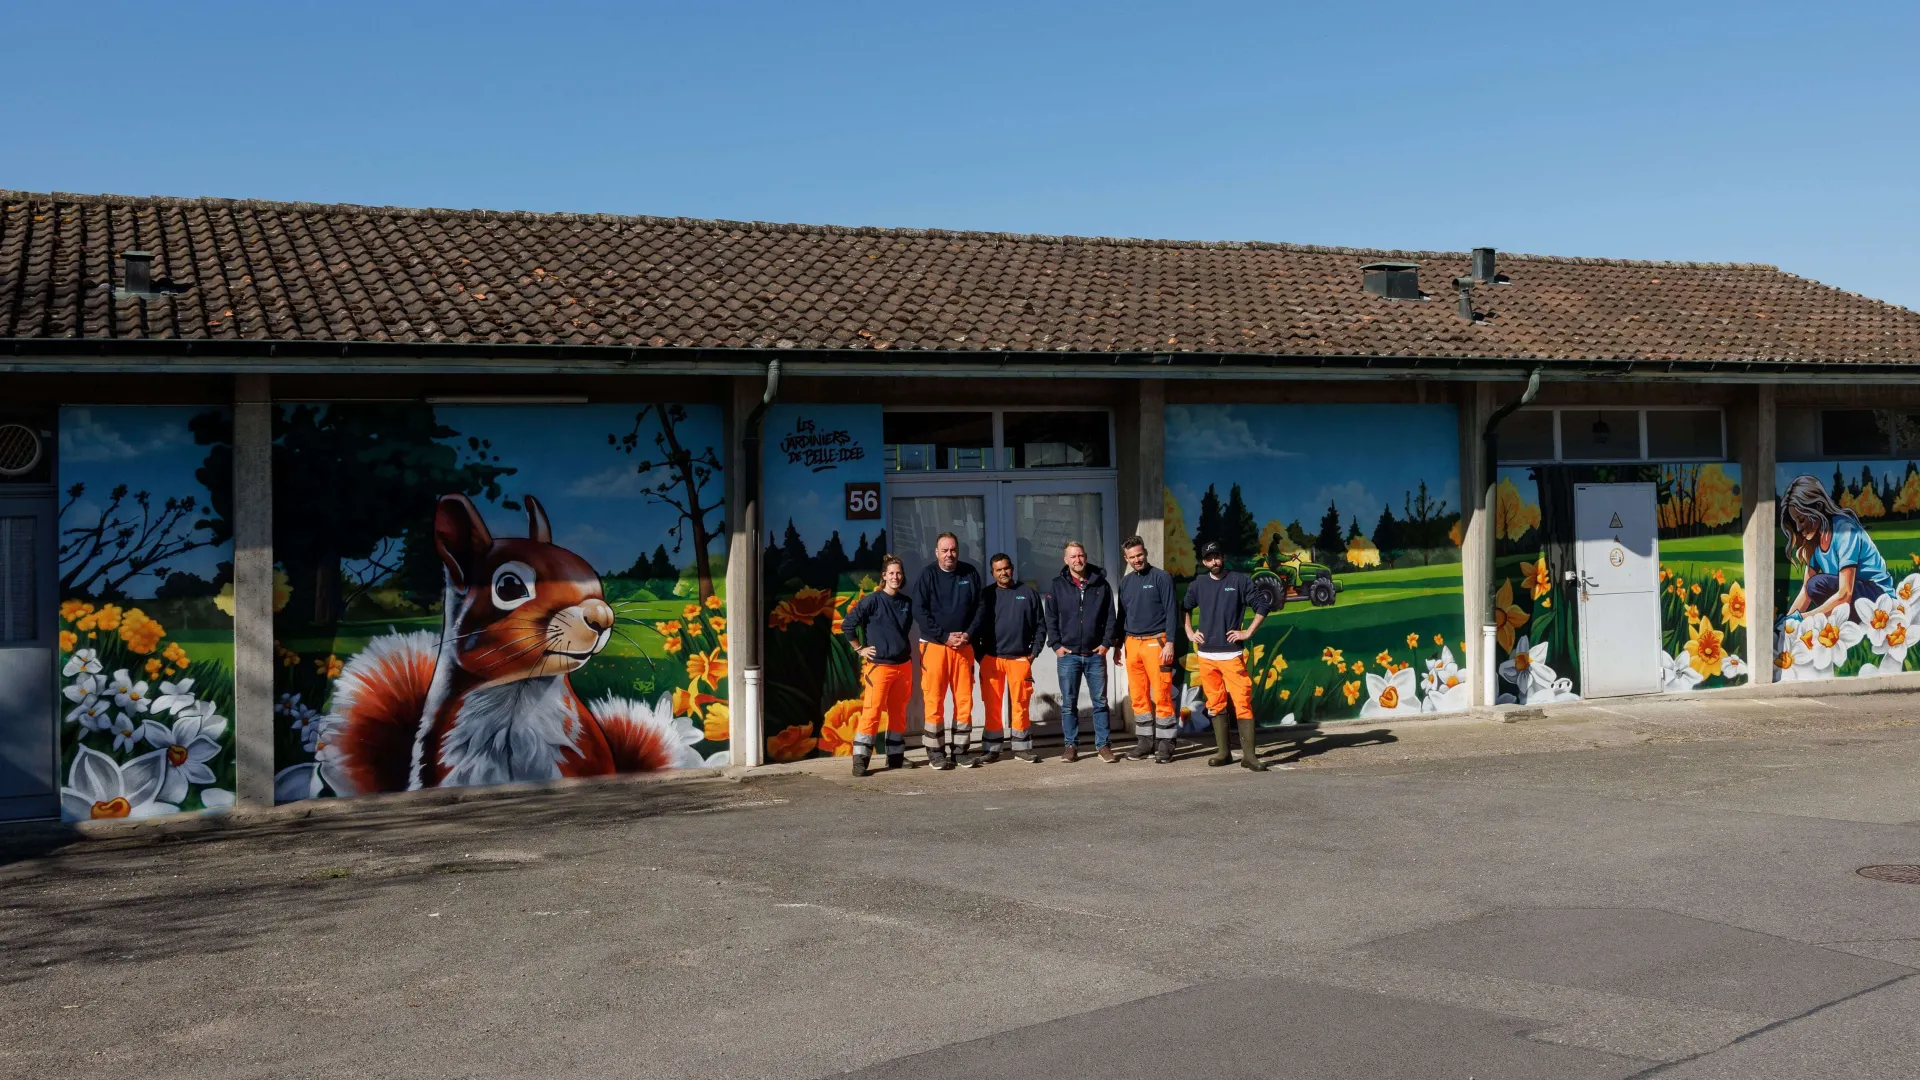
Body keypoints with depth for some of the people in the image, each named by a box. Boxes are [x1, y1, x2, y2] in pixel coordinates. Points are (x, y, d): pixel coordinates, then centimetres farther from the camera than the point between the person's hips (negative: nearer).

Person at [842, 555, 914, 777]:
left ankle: (896, 756, 20)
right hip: (879, 665, -5)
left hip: (903, 665, 5)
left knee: (898, 712, 11)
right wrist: (860, 649, -4)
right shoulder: (872, 600, -7)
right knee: (871, 712, -11)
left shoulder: (907, 603, 9)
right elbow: (847, 625, -6)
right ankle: (860, 759, -9)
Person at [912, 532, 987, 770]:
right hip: (934, 645, -2)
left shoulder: (970, 573, 6)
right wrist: (945, 636, -13)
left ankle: (960, 749, 11)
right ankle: (935, 752, 5)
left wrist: (969, 634, -8)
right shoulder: (928, 575, -1)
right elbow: (919, 611, -7)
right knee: (934, 700, -2)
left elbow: (980, 606, 7)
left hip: (964, 645, 3)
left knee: (964, 699, 3)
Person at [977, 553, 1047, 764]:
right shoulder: (986, 595, 6)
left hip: (1020, 659, 0)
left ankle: (1022, 748, 9)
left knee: (1021, 705, 1)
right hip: (991, 659, 0)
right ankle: (991, 749, 8)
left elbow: (1040, 625, 10)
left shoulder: (1028, 593, 7)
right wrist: (979, 655, -1)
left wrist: (1034, 652, 2)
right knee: (993, 706, 2)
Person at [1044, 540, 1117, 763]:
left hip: (1095, 654, 1)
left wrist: (1106, 643, -3)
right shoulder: (1057, 586, 3)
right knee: (1068, 703, 3)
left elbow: (1110, 616, 6)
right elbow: (1051, 619, 3)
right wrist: (1056, 645, -5)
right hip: (1068, 654, -1)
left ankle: (1102, 745, 9)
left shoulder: (1101, 584, 5)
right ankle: (1071, 745, 10)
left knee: (1100, 701, 4)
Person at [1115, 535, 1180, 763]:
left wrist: (1169, 642, -13)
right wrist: (1118, 644, 16)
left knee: (1161, 695, -6)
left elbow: (1171, 611, -6)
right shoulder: (1125, 582, 14)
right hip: (1132, 644, 5)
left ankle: (1165, 744, -1)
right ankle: (1145, 740, 15)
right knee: (1138, 696, 7)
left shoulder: (1161, 577, -3)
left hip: (1156, 642, -5)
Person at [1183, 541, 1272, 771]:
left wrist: (1248, 632, -5)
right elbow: (1184, 608, 24)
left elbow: (1263, 605, 0)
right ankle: (1224, 752, 14)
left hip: (1232, 654, -4)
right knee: (1215, 704, 7)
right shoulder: (1198, 584, 9)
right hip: (1206, 655, 4)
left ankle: (1249, 755, -9)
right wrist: (1190, 633, 12)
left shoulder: (1239, 581, -1)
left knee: (1242, 702, -10)